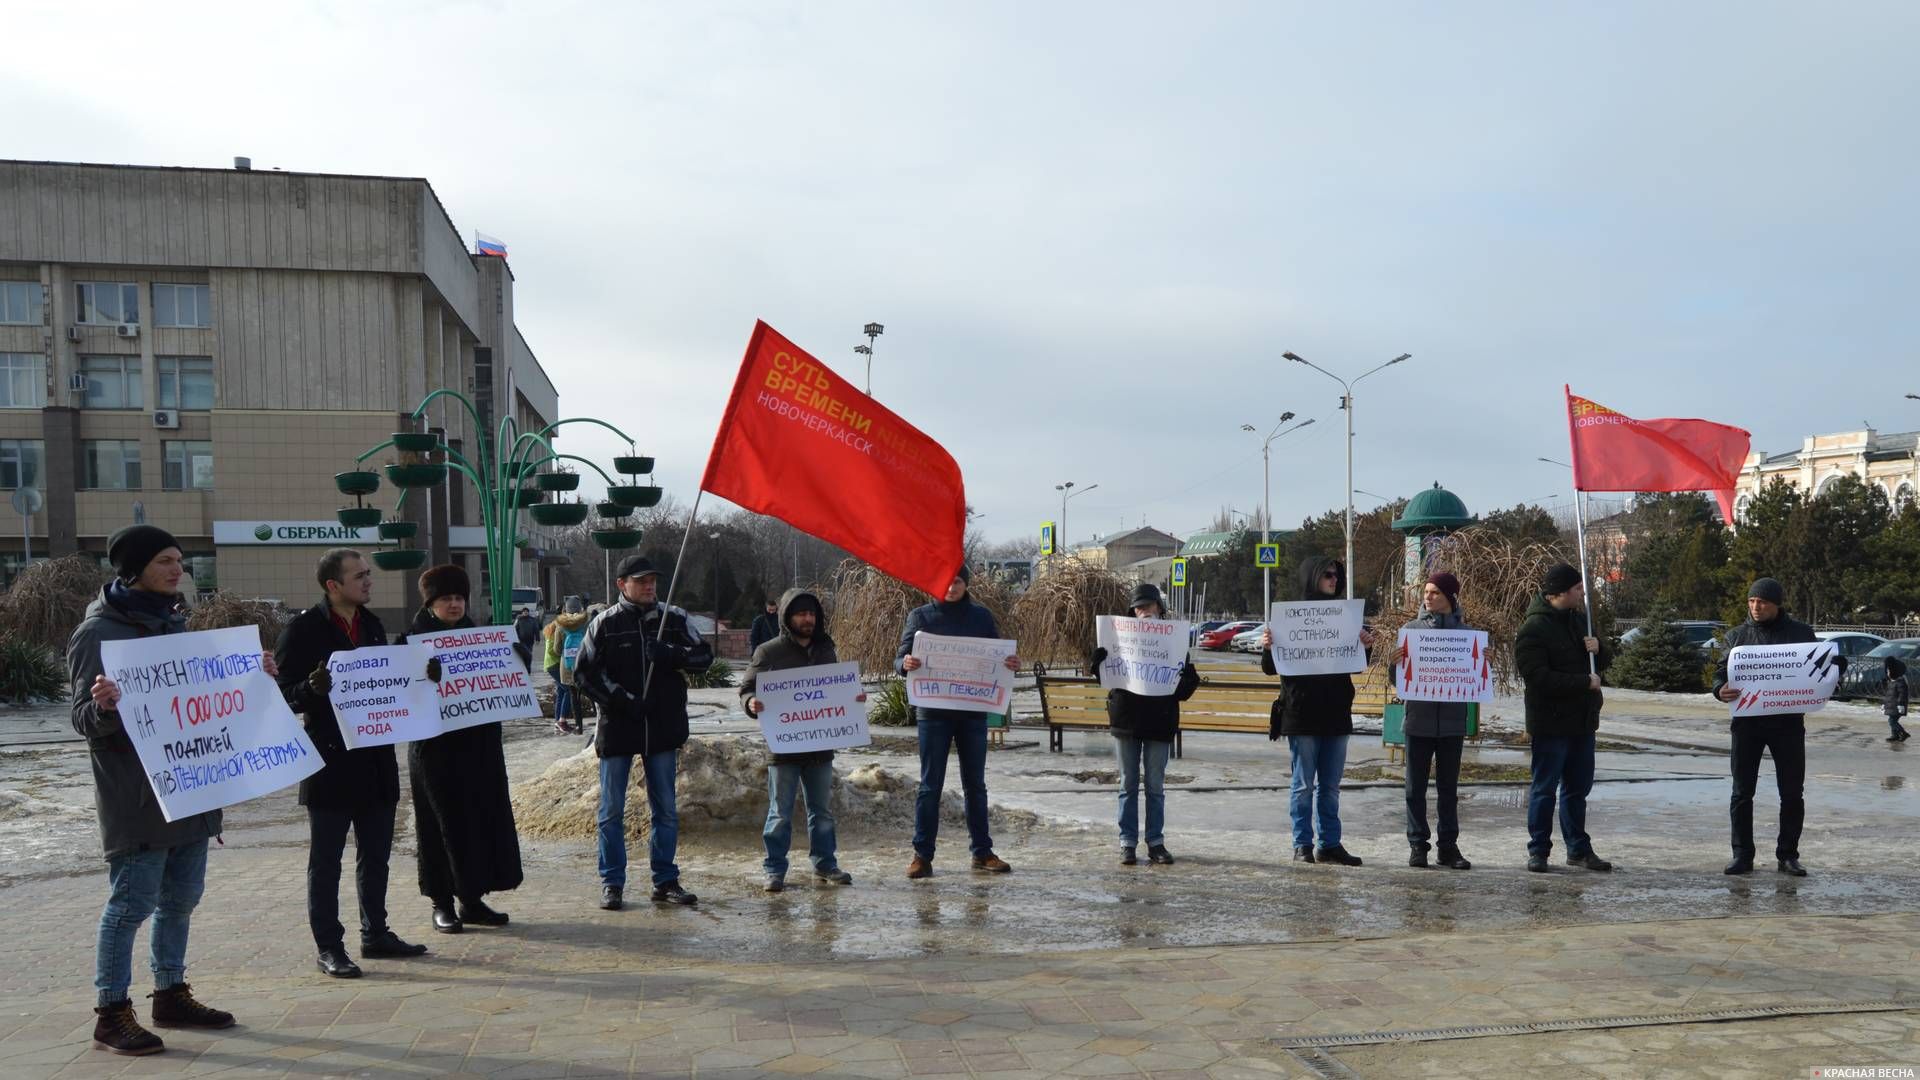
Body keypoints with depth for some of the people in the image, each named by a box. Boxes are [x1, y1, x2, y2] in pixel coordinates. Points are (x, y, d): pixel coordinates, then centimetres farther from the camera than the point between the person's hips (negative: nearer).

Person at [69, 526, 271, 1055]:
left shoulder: (172, 622, 13)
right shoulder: (99, 631, -11)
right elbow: (85, 720, -14)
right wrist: (103, 707, -35)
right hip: (137, 797, -8)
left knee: (181, 898, 13)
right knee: (132, 902, -2)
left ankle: (171, 996, 25)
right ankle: (111, 1013, 8)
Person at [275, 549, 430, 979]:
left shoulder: (372, 625, 11)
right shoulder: (304, 629, -10)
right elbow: (285, 693, -11)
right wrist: (314, 688, -30)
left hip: (375, 760, 7)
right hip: (330, 761, -7)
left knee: (375, 854, 15)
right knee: (325, 858, 4)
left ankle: (375, 933, 27)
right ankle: (329, 947, 11)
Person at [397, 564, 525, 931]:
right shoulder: (413, 640, -1)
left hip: (479, 745, 5)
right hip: (435, 747, -5)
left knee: (483, 820, 5)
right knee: (443, 823, 0)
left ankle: (472, 899, 16)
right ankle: (442, 904, 11)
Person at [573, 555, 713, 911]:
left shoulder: (674, 618, 5)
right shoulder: (605, 624, -2)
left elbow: (704, 653, 3)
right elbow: (584, 674, -2)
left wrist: (673, 655, -16)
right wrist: (621, 699, -14)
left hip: (663, 728, 2)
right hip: (617, 729, -2)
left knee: (666, 810, 8)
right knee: (612, 811, 4)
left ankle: (665, 881, 18)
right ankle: (612, 883, 14)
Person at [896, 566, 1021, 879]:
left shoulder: (981, 616, 8)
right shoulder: (921, 616, 2)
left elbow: (997, 657, 11)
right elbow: (901, 657, -2)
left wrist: (1012, 664, -12)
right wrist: (905, 664, -25)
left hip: (973, 712, 2)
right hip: (933, 712, -2)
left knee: (975, 785, 11)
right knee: (930, 785, 2)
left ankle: (982, 852, 19)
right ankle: (922, 855, 9)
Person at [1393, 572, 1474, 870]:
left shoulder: (1465, 632, 4)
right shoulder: (1412, 628, 3)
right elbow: (1397, 679, 2)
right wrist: (1395, 663, -19)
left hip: (1452, 722, 0)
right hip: (1419, 719, 0)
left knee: (1449, 788, 7)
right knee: (1416, 787, 4)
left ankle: (1448, 846, 14)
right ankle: (1417, 844, 11)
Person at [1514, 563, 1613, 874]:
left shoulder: (1579, 620, 11)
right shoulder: (1533, 629, -15)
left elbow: (1606, 662, 19)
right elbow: (1538, 677, -23)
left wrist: (1599, 649, -5)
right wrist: (1585, 682, -19)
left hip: (1582, 721, 8)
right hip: (1550, 723, -8)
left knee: (1578, 787, 14)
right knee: (1544, 788, 1)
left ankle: (1579, 849, 23)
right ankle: (1538, 850, 9)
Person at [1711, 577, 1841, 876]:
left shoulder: (1800, 632, 5)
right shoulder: (1737, 635, 7)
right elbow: (1720, 671, 5)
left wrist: (1835, 664, -13)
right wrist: (1720, 689, -17)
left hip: (1788, 722, 0)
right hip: (1747, 722, 0)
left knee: (1792, 793, 5)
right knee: (1742, 792, 2)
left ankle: (1787, 855, 17)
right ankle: (1742, 855, 9)